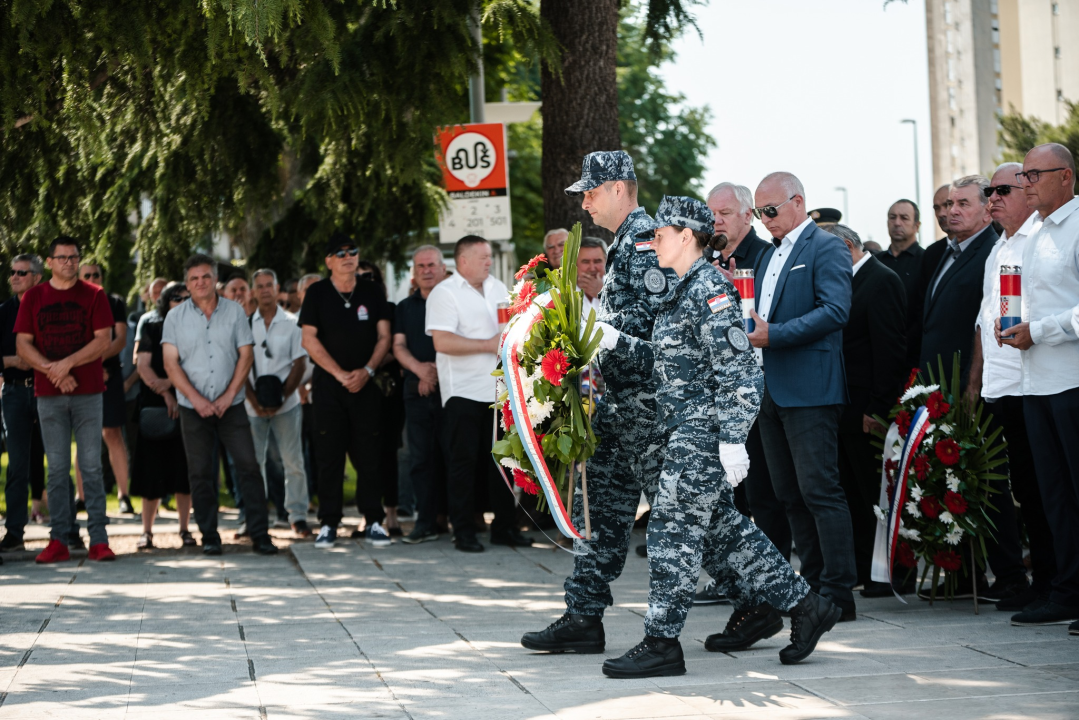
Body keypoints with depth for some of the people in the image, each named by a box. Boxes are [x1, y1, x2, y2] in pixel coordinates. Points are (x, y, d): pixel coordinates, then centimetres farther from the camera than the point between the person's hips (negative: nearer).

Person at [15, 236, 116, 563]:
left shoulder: (94, 295, 4)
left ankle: (98, 539, -1)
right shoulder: (33, 297, 8)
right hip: (49, 395, 1)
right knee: (57, 468, 2)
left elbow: (103, 339, -4)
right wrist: (52, 371, -10)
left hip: (88, 392, -1)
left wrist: (67, 364, -14)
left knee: (91, 467, -3)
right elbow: (22, 344, 4)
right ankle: (59, 539, 4)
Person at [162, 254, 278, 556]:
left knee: (248, 466, -5)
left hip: (230, 405, 0)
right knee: (200, 473, 2)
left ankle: (259, 534, -2)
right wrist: (196, 399, -12)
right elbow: (171, 364, -2)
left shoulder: (234, 312, 4)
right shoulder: (176, 317, 2)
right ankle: (209, 537, 10)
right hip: (193, 407, 0)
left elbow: (245, 355, 2)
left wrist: (229, 396, -8)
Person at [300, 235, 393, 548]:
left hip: (365, 383, 1)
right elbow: (310, 340, -2)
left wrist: (367, 371, -8)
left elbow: (384, 337, 7)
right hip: (328, 384, -1)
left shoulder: (371, 292, 9)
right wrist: (340, 374, -9)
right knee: (329, 455, -3)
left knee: (369, 454, -3)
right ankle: (328, 523, 1)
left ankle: (374, 521, 0)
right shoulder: (317, 293, 3)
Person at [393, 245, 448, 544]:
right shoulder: (406, 307, 17)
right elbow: (399, 346, 8)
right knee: (421, 457, 1)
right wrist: (419, 368, -10)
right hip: (417, 390, 3)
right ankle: (426, 522, 3)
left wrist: (438, 372, -11)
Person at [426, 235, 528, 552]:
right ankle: (463, 531, 2)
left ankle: (504, 526, 15)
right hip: (463, 392, -6)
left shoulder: (497, 287, 16)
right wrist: (488, 345, -17)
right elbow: (442, 342, -18)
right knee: (464, 461, -3)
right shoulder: (444, 293, -7)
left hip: (499, 390, 6)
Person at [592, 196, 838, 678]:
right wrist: (614, 341, 11)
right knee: (719, 526, 13)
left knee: (674, 528, -7)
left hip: (703, 432, -10)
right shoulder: (683, 291, 16)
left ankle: (661, 643, -2)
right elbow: (667, 358, 20)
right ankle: (803, 606, 18)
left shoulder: (709, 289, -14)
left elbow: (734, 368, -19)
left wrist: (733, 438, -23)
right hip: (688, 432, 10)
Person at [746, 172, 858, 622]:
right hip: (771, 390, 9)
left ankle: (838, 593, -8)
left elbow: (835, 310, -17)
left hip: (809, 388, -9)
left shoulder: (826, 248, -5)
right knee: (789, 495, 9)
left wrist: (774, 335, -20)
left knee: (819, 490, -10)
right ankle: (813, 583, 15)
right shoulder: (767, 256, 22)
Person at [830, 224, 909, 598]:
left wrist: (877, 409, -21)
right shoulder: (852, 282, 17)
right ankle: (861, 569, 17)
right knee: (853, 493, 11)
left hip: (868, 409, -9)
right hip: (847, 410, 9)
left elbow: (890, 350, -18)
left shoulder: (882, 281, -12)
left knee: (877, 494, -4)